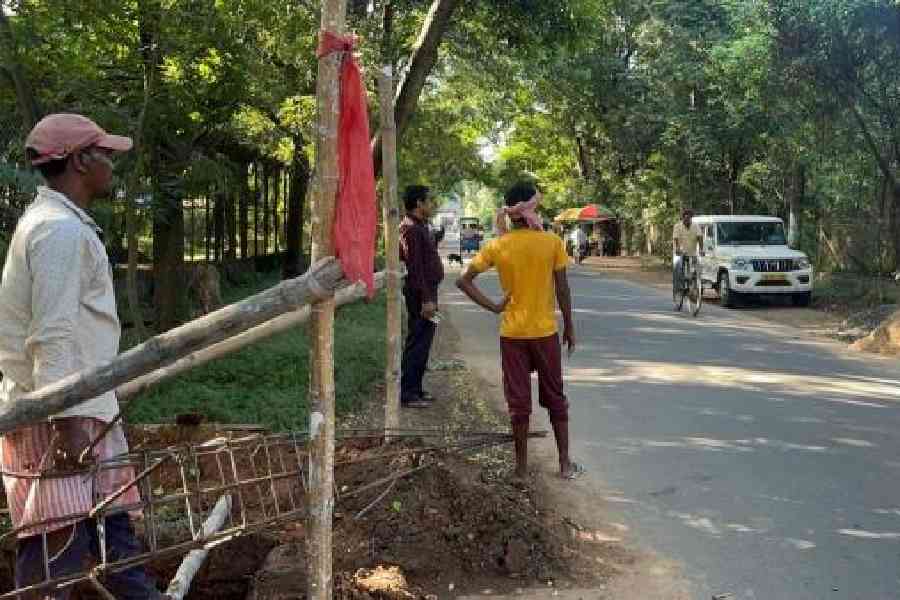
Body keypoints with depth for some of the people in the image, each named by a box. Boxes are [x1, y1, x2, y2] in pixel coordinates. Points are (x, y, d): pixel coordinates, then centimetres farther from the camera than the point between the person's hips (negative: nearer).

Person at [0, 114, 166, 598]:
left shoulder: (59, 222, 16)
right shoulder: (61, 229, -16)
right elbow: (52, 337, -22)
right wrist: (66, 423, -25)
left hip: (83, 406, 11)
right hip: (59, 413, -11)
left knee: (111, 517, 16)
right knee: (61, 539, -6)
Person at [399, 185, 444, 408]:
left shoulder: (420, 226, 16)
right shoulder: (411, 229, -16)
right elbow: (415, 268, -22)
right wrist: (426, 299, -24)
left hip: (427, 291, 10)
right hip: (420, 293, -10)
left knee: (422, 343, 14)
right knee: (418, 343, -6)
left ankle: (416, 390, 22)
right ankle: (408, 394, -1)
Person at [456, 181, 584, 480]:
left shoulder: (497, 246, -4)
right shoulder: (552, 242, -8)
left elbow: (464, 281, -6)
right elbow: (562, 289, -5)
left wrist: (493, 307, -2)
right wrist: (569, 326, 5)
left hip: (512, 333, 1)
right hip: (545, 331, 0)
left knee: (518, 401, 8)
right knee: (555, 397, 13)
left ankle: (522, 467, 13)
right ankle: (565, 463, 18)